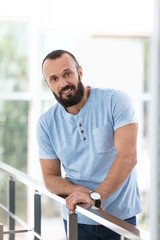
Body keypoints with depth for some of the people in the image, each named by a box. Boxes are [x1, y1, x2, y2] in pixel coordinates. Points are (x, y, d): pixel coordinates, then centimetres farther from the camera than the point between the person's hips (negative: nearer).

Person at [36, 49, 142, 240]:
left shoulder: (115, 101, -11)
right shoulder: (46, 124, -1)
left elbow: (128, 157, -20)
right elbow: (50, 177, 3)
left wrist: (95, 197, -30)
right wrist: (78, 190, -17)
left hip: (120, 216, -2)